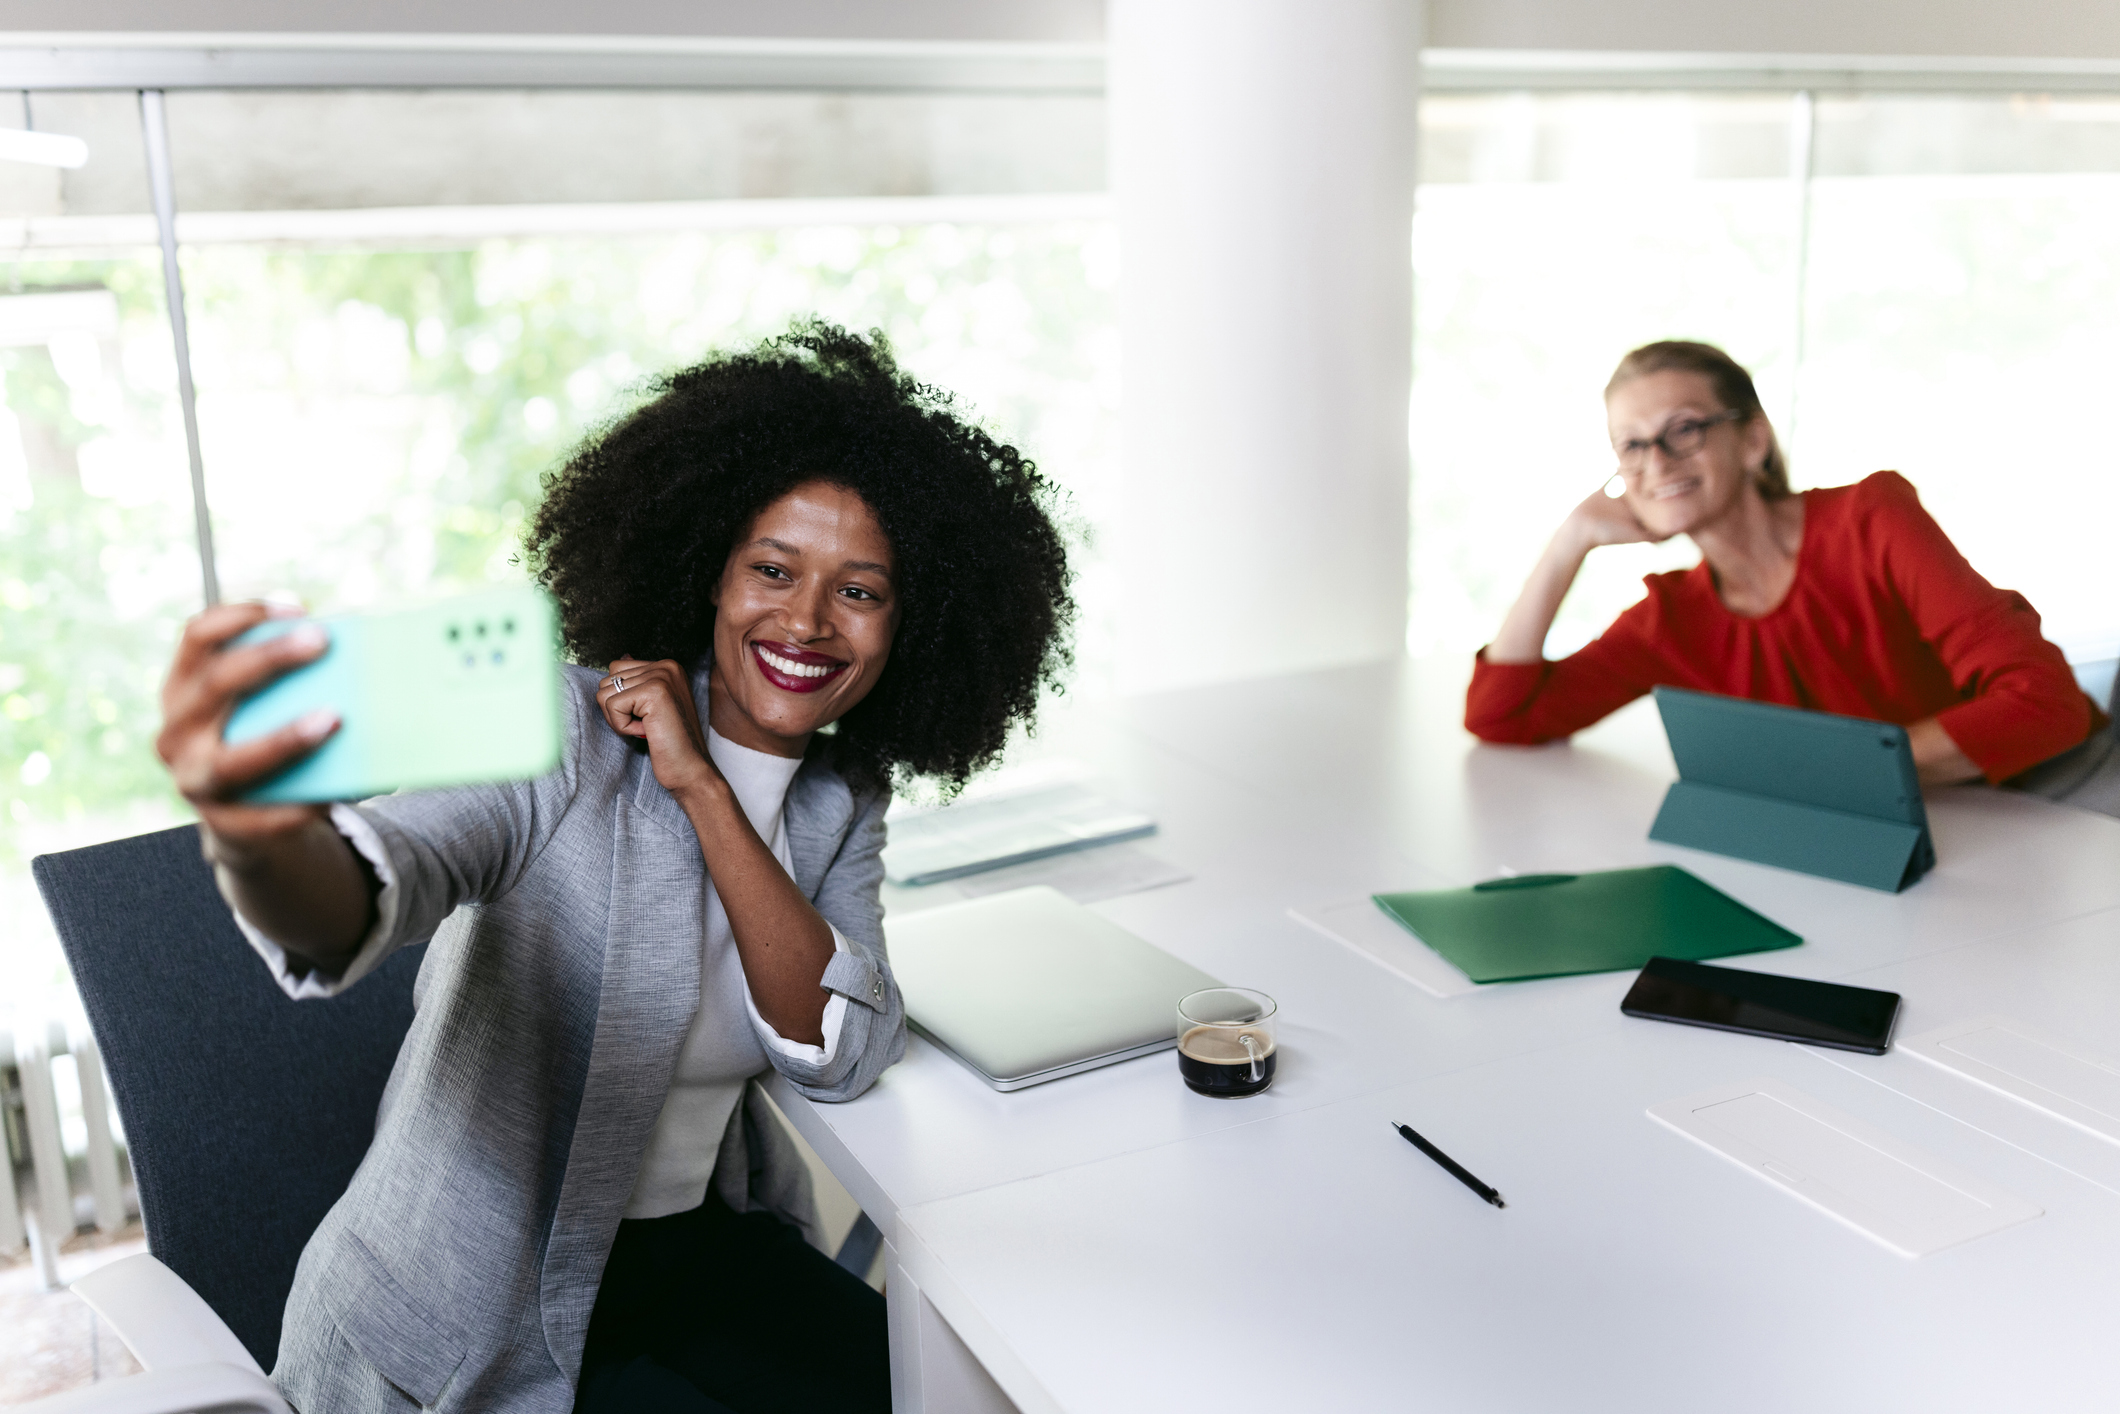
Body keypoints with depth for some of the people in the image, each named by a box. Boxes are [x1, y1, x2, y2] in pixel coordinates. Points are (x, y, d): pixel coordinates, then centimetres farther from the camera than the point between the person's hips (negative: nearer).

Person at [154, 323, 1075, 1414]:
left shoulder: (842, 797, 0)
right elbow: (359, 900, -37)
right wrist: (258, 838, -61)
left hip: (702, 1243, 5)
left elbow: (843, 1055, -14)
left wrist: (704, 792, -23)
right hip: (469, 1322, -5)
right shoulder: (564, 738, -18)